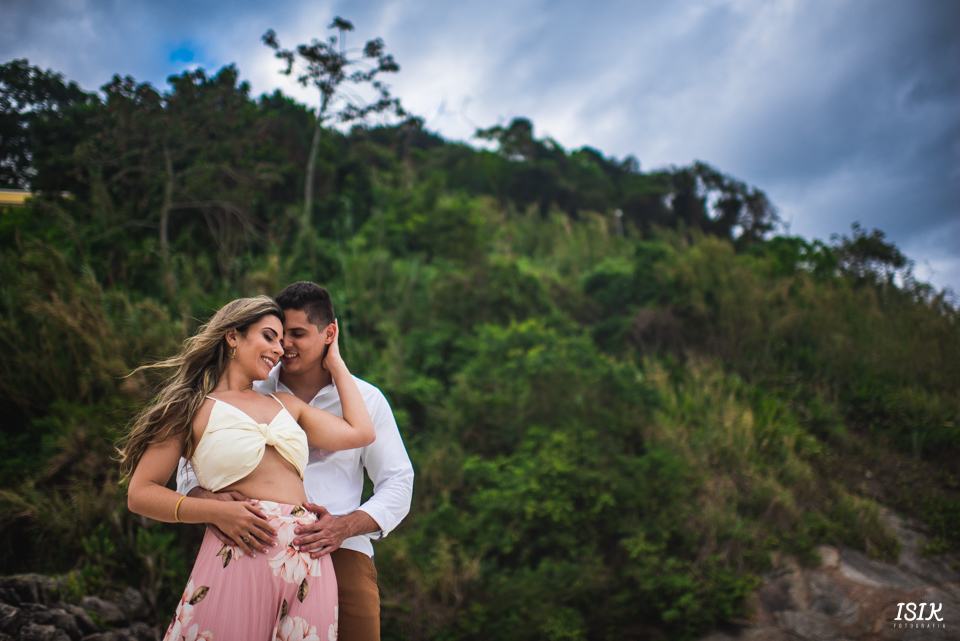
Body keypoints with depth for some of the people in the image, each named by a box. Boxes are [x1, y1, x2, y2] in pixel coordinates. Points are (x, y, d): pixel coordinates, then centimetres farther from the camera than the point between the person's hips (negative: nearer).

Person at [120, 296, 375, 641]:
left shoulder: (287, 405, 24)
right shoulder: (195, 408, 9)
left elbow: (361, 432, 14)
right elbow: (140, 493, 4)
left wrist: (334, 363, 23)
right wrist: (216, 511, -11)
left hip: (310, 561, 5)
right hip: (240, 558, -4)